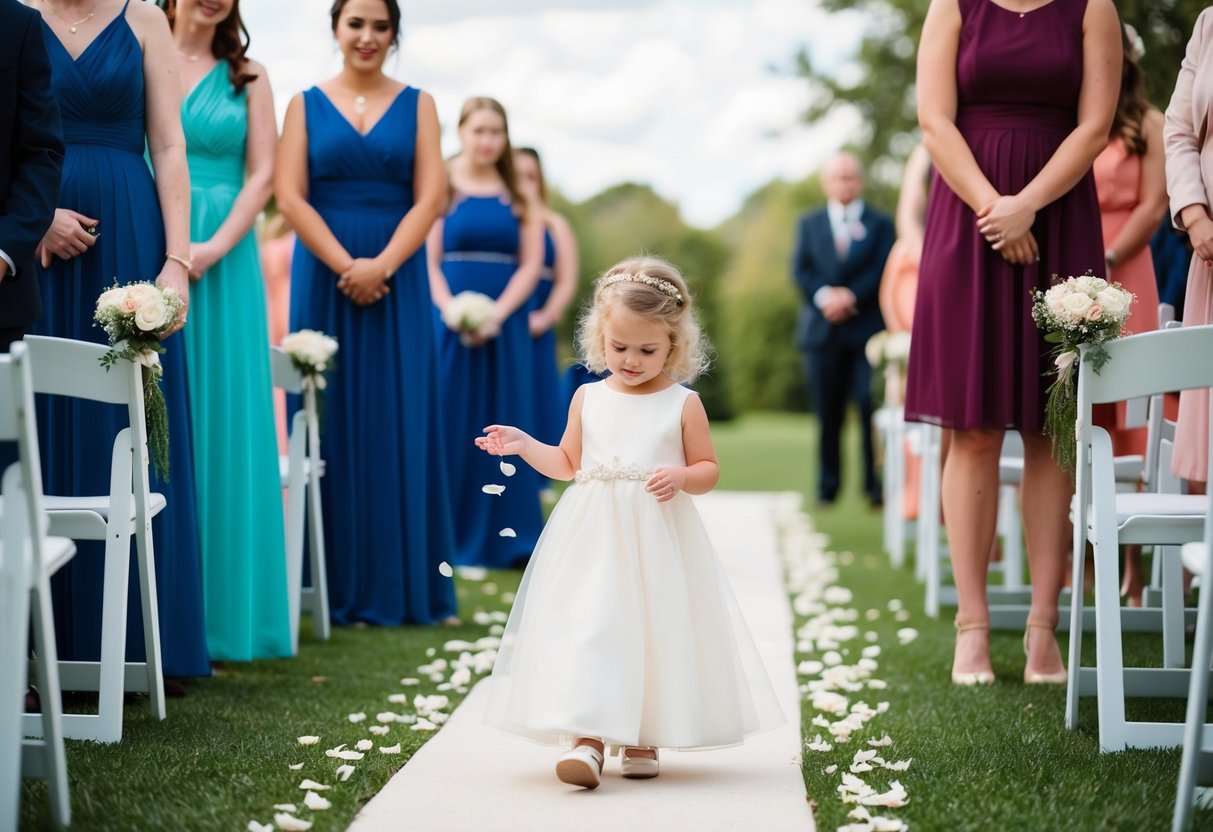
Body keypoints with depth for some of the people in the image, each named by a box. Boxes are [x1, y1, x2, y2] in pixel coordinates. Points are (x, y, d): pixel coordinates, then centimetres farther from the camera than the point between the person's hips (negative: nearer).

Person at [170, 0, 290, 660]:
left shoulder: (246, 78, 11)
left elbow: (262, 174, 4)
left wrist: (213, 248, -10)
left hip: (221, 263, 1)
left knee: (218, 421, 1)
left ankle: (219, 609, 7)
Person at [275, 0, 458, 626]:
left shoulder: (416, 105, 9)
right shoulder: (306, 104, 7)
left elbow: (429, 197, 0)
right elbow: (289, 195, -2)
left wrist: (381, 266, -14)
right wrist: (345, 266, -12)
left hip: (397, 278, 0)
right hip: (323, 276, 0)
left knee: (397, 423, 0)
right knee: (332, 424, 0)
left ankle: (401, 584, 6)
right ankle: (335, 585, 6)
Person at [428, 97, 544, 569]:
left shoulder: (518, 196, 8)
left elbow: (531, 264, 3)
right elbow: (428, 260, -2)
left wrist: (497, 315, -10)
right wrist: (450, 311, -16)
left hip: (506, 325, 2)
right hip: (450, 322, -2)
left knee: (503, 422, 2)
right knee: (450, 422, -1)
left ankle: (506, 539, 7)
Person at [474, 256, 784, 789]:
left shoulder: (683, 404, 0)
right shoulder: (588, 398, 8)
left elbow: (709, 469, 4)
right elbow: (568, 464, 18)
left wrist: (682, 477, -16)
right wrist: (525, 445, 4)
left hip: (658, 543, -1)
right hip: (593, 539, 2)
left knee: (656, 633, 2)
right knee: (587, 628, -10)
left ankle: (643, 740, 14)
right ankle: (587, 738, -13)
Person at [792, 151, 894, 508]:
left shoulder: (880, 224, 11)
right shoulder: (808, 224, 16)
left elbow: (882, 270, -1)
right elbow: (800, 270, 5)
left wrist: (851, 296, -15)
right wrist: (824, 296, -13)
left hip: (867, 328, -2)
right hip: (822, 329, 2)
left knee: (872, 408, -10)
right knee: (828, 413, 3)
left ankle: (876, 485, -8)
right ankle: (828, 487, 8)